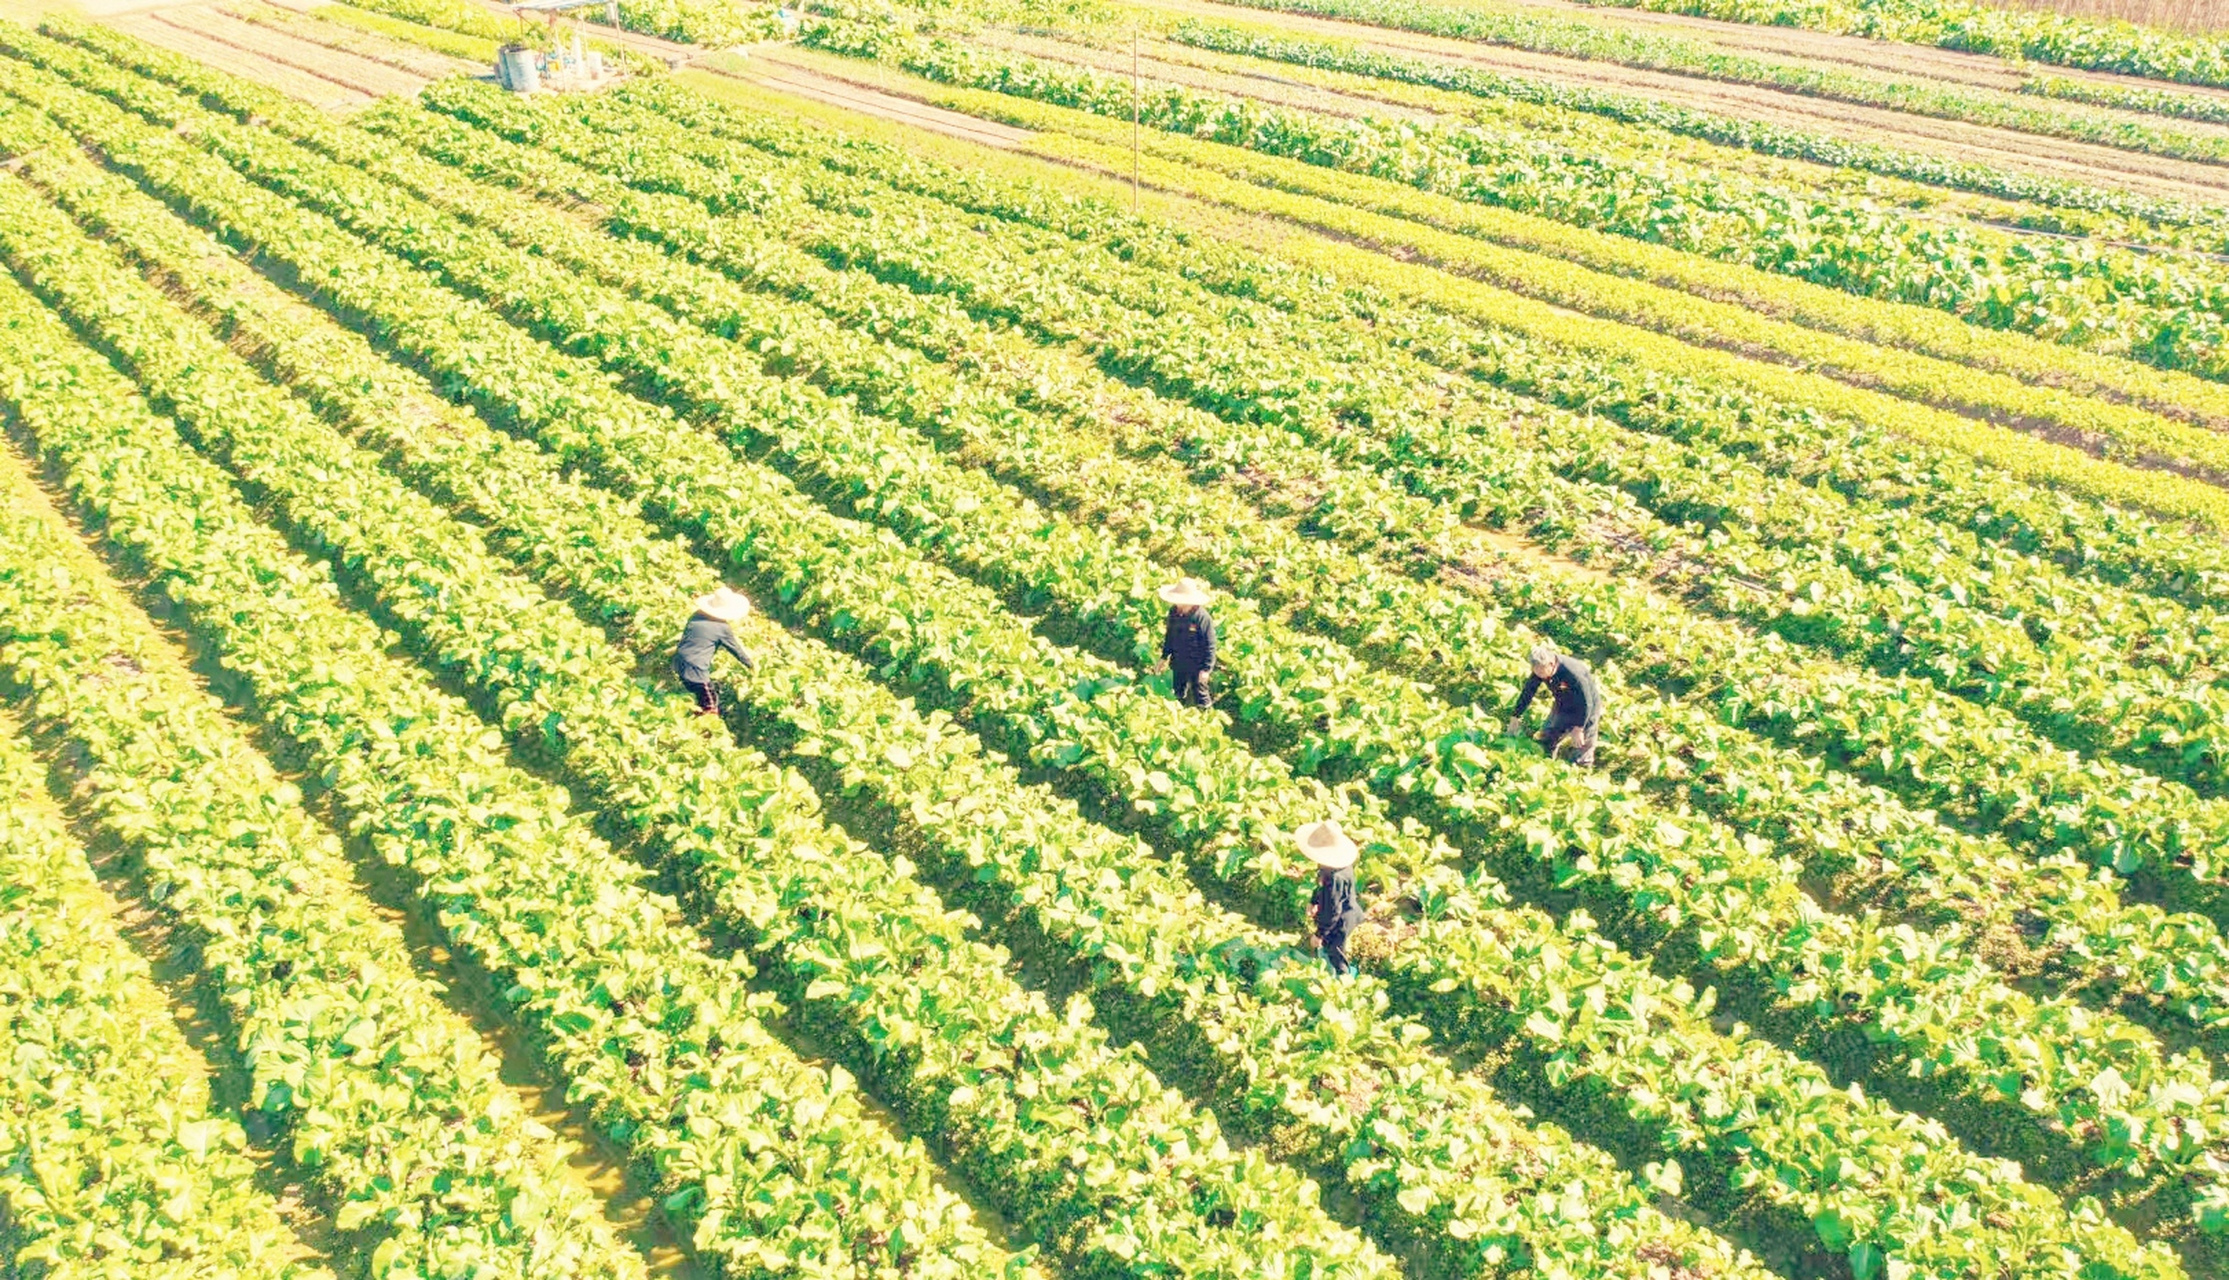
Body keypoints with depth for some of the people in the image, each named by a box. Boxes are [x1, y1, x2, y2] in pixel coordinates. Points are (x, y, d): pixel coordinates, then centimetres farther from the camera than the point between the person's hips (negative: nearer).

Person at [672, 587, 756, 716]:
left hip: (679, 663, 8)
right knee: (710, 707, 4)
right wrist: (751, 664, 19)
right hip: (695, 671, -8)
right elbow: (736, 650, 3)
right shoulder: (723, 628, -10)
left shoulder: (696, 616, 7)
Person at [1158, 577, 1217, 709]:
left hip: (1197, 667, -5)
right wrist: (1165, 656, 12)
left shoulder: (1203, 618, -26)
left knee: (1200, 696, 11)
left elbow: (1210, 645, -17)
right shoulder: (1174, 612, -9)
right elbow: (1169, 635, 8)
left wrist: (1206, 668, -16)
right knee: (1179, 694, 23)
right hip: (1178, 664, 5)